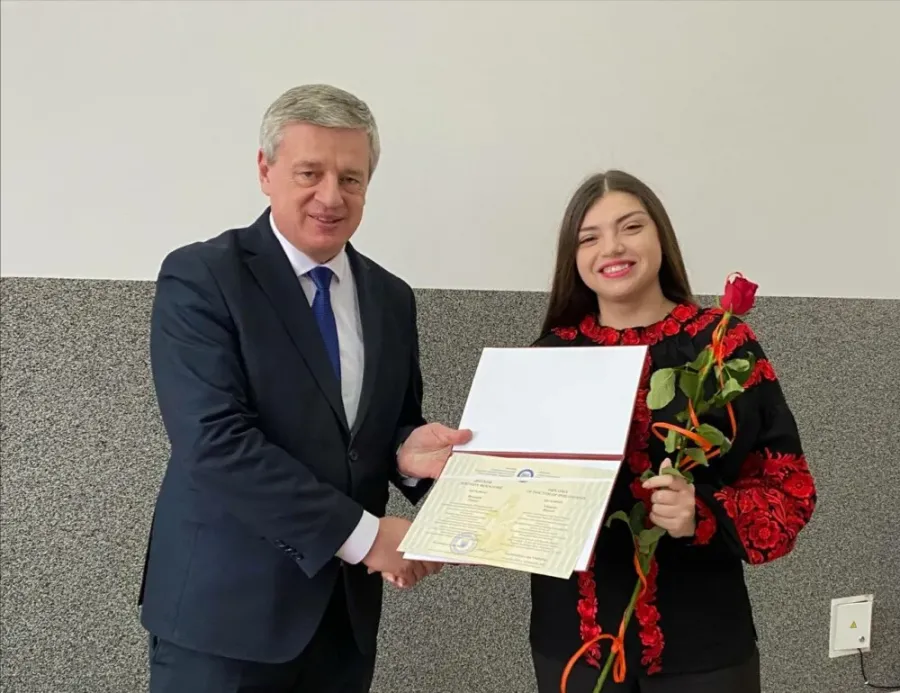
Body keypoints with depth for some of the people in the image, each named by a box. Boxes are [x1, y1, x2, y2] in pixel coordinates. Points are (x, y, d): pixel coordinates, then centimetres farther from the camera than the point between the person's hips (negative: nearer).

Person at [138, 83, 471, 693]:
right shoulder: (199, 277, -11)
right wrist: (362, 534, -20)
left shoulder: (390, 298, 7)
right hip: (226, 607, -5)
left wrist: (409, 450, -10)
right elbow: (215, 440, -20)